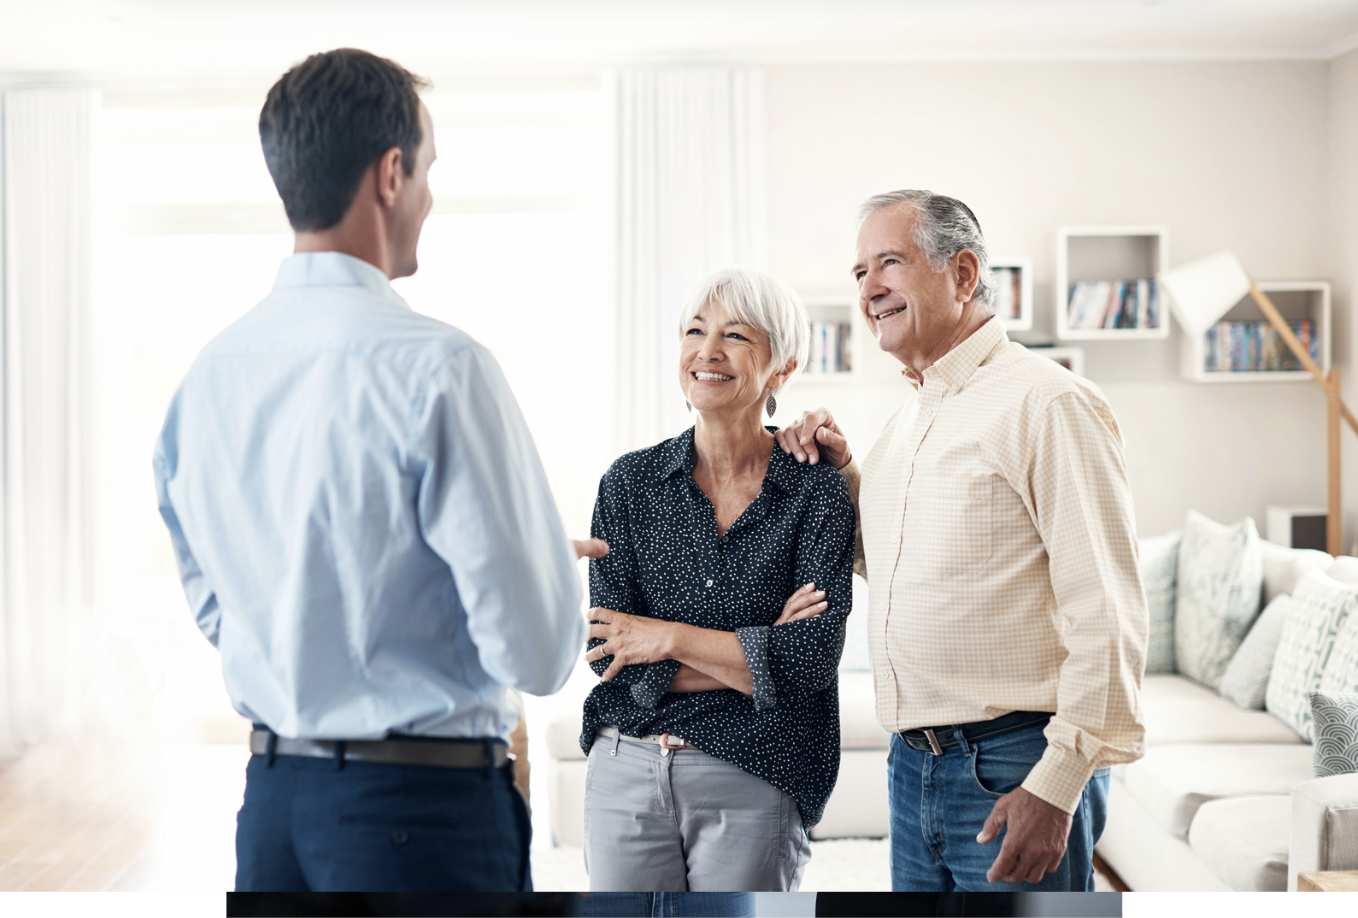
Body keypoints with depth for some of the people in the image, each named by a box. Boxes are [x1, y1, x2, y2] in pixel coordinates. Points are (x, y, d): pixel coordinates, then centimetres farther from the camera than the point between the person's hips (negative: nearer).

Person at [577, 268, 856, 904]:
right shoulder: (629, 483, 1)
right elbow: (610, 658, -6)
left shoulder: (816, 492, -3)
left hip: (753, 784, -1)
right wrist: (754, 653, -11)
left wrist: (671, 638, -11)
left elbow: (815, 656, -13)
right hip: (626, 772, 2)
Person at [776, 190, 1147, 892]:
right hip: (913, 764, 8)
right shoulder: (909, 416, 13)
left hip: (1013, 772, -8)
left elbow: (1110, 615, -17)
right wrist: (840, 476, 10)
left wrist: (1056, 786, -19)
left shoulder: (1047, 402, -13)